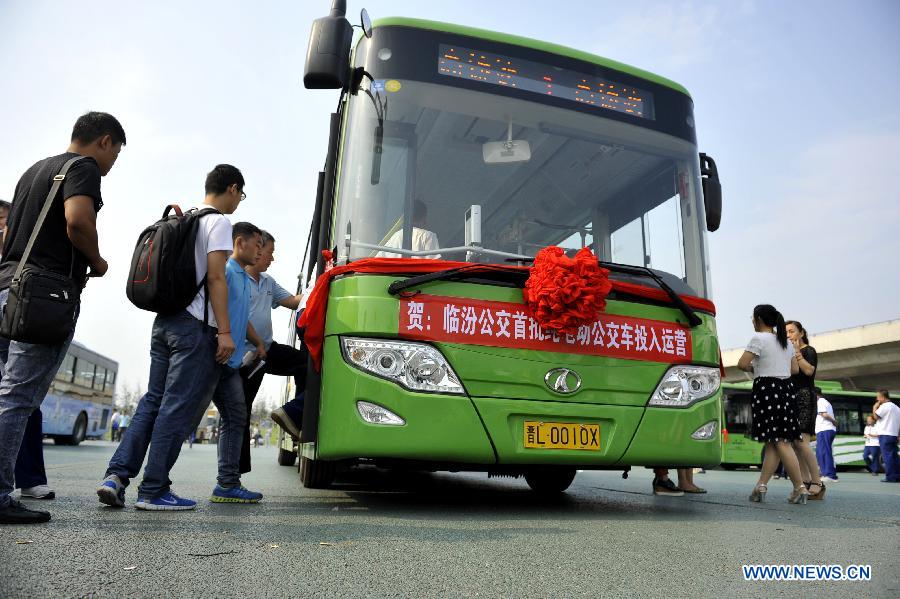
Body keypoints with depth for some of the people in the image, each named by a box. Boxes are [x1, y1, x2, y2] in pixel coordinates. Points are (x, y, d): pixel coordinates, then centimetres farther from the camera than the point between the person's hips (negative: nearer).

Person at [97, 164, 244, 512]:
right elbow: (216, 278, -13)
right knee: (178, 407, -4)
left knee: (153, 400, 12)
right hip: (195, 326, -8)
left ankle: (117, 474, 8)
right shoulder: (219, 222, -5)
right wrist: (224, 332, -14)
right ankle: (153, 491, 1)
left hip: (164, 321, 8)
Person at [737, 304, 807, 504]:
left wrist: (752, 368, 5)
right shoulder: (785, 341, 17)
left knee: (780, 442, -6)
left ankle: (800, 488, -6)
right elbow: (795, 369, 18)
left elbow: (742, 364, -14)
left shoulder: (759, 338, -8)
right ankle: (761, 485, 7)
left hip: (766, 389, -8)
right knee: (773, 442, 6)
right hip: (785, 389, 8)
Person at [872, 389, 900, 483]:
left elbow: (875, 416, -14)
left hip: (885, 435, -8)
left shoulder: (885, 406, -9)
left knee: (887, 456, -7)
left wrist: (875, 407, 0)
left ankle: (890, 477, -8)